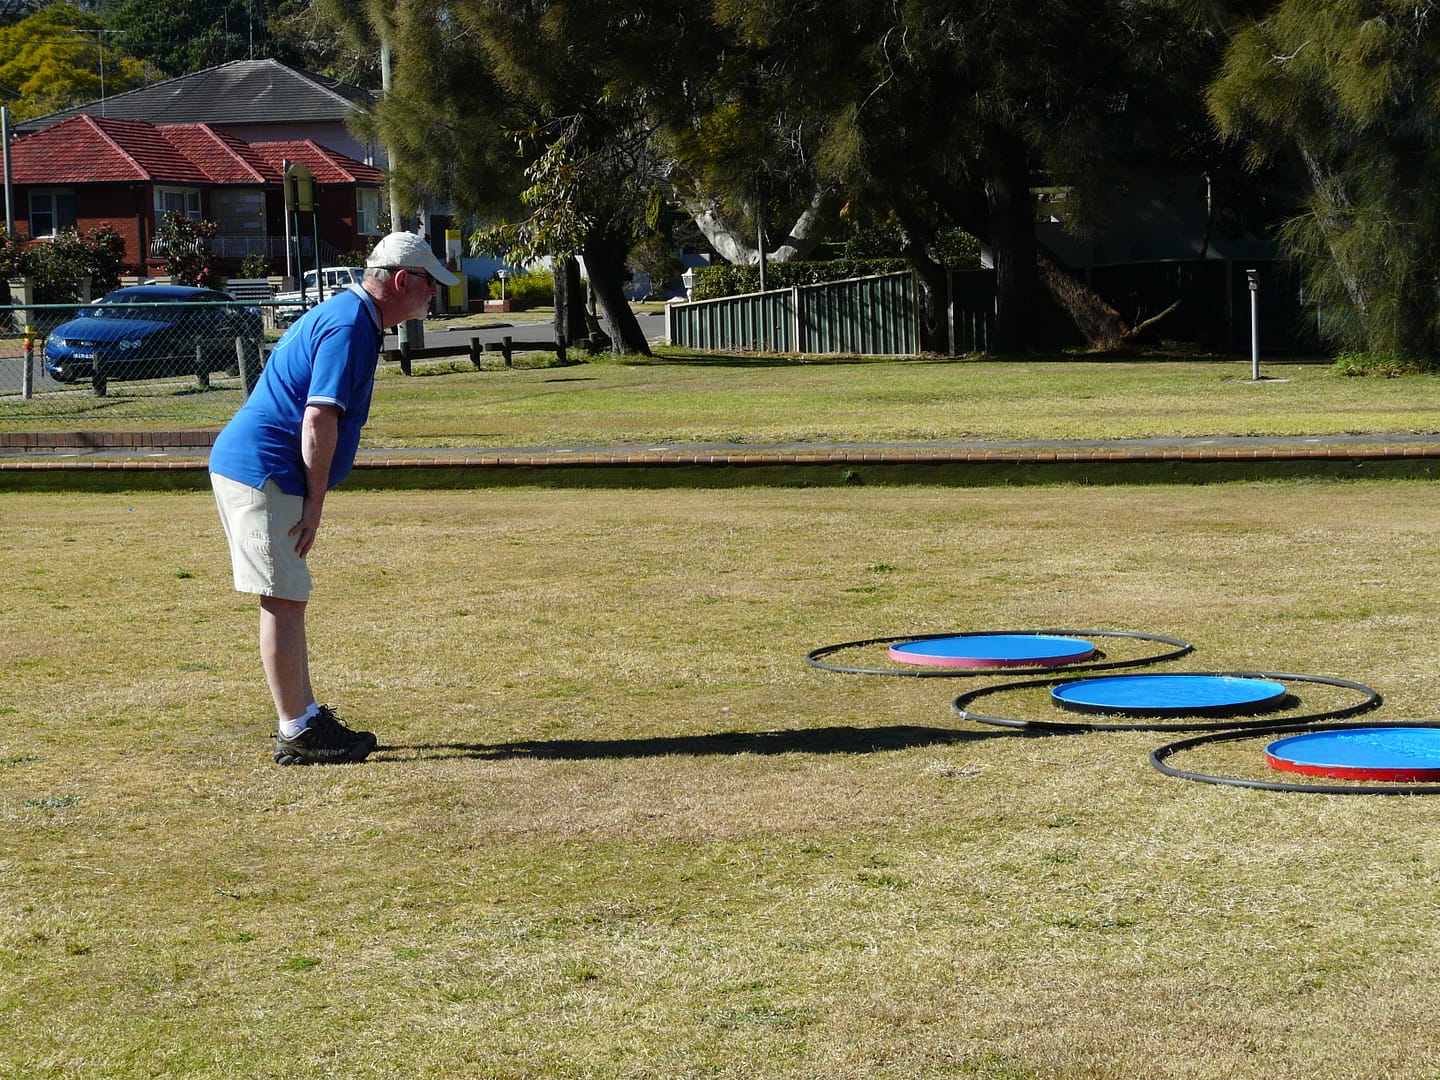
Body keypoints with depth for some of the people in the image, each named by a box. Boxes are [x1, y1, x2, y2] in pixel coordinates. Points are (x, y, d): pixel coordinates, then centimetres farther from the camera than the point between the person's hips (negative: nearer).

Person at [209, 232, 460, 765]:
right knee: (283, 601, -7)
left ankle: (307, 716, 23)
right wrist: (314, 504, -18)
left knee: (288, 600, 16)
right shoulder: (351, 326, -14)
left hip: (242, 466, 11)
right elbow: (319, 419, -21)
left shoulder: (345, 315, 19)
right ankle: (296, 734, -5)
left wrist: (310, 500, 21)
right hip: (262, 474, -11)